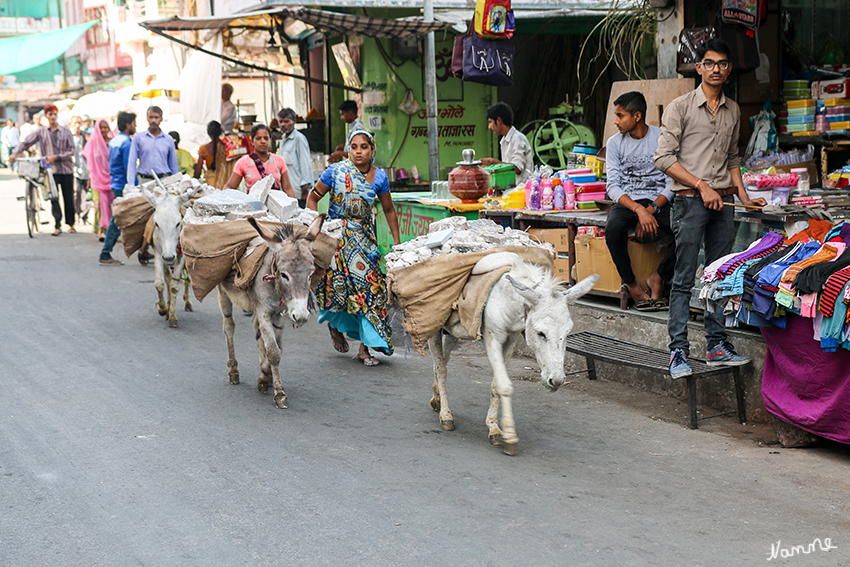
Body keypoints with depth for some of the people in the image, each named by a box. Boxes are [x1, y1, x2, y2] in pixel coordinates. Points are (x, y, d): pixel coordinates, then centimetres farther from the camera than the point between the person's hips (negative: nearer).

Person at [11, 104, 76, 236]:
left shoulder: (66, 132, 1)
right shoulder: (41, 131, 3)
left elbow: (71, 151, -4)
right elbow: (26, 142, 3)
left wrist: (56, 157, -15)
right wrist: (15, 153, -12)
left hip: (66, 169, 0)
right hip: (51, 170, 0)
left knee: (68, 198, 7)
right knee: (53, 198, -6)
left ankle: (70, 224, 22)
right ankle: (58, 226, 0)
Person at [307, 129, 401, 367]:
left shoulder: (379, 178, 0)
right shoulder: (335, 171, -6)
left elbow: (389, 210, 12)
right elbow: (313, 198, 5)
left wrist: (397, 242, 10)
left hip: (364, 237, 2)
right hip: (336, 233, -2)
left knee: (370, 285, -7)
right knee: (337, 284, -8)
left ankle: (365, 347, 1)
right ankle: (335, 325, 28)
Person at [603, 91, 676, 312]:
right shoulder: (615, 143, 3)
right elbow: (613, 187, -5)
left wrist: (651, 209, -19)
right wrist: (639, 210, -22)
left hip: (658, 201, 0)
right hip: (627, 201, 1)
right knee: (613, 228, -34)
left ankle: (658, 278, -5)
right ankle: (631, 284, -14)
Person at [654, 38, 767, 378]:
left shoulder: (733, 111, 15)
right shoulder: (680, 107, -3)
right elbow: (664, 158, -8)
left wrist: (743, 194, 13)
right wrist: (702, 186, -12)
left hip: (723, 201, 6)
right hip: (690, 200, -5)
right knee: (684, 278, -5)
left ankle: (716, 344, 15)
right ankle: (678, 349, -3)